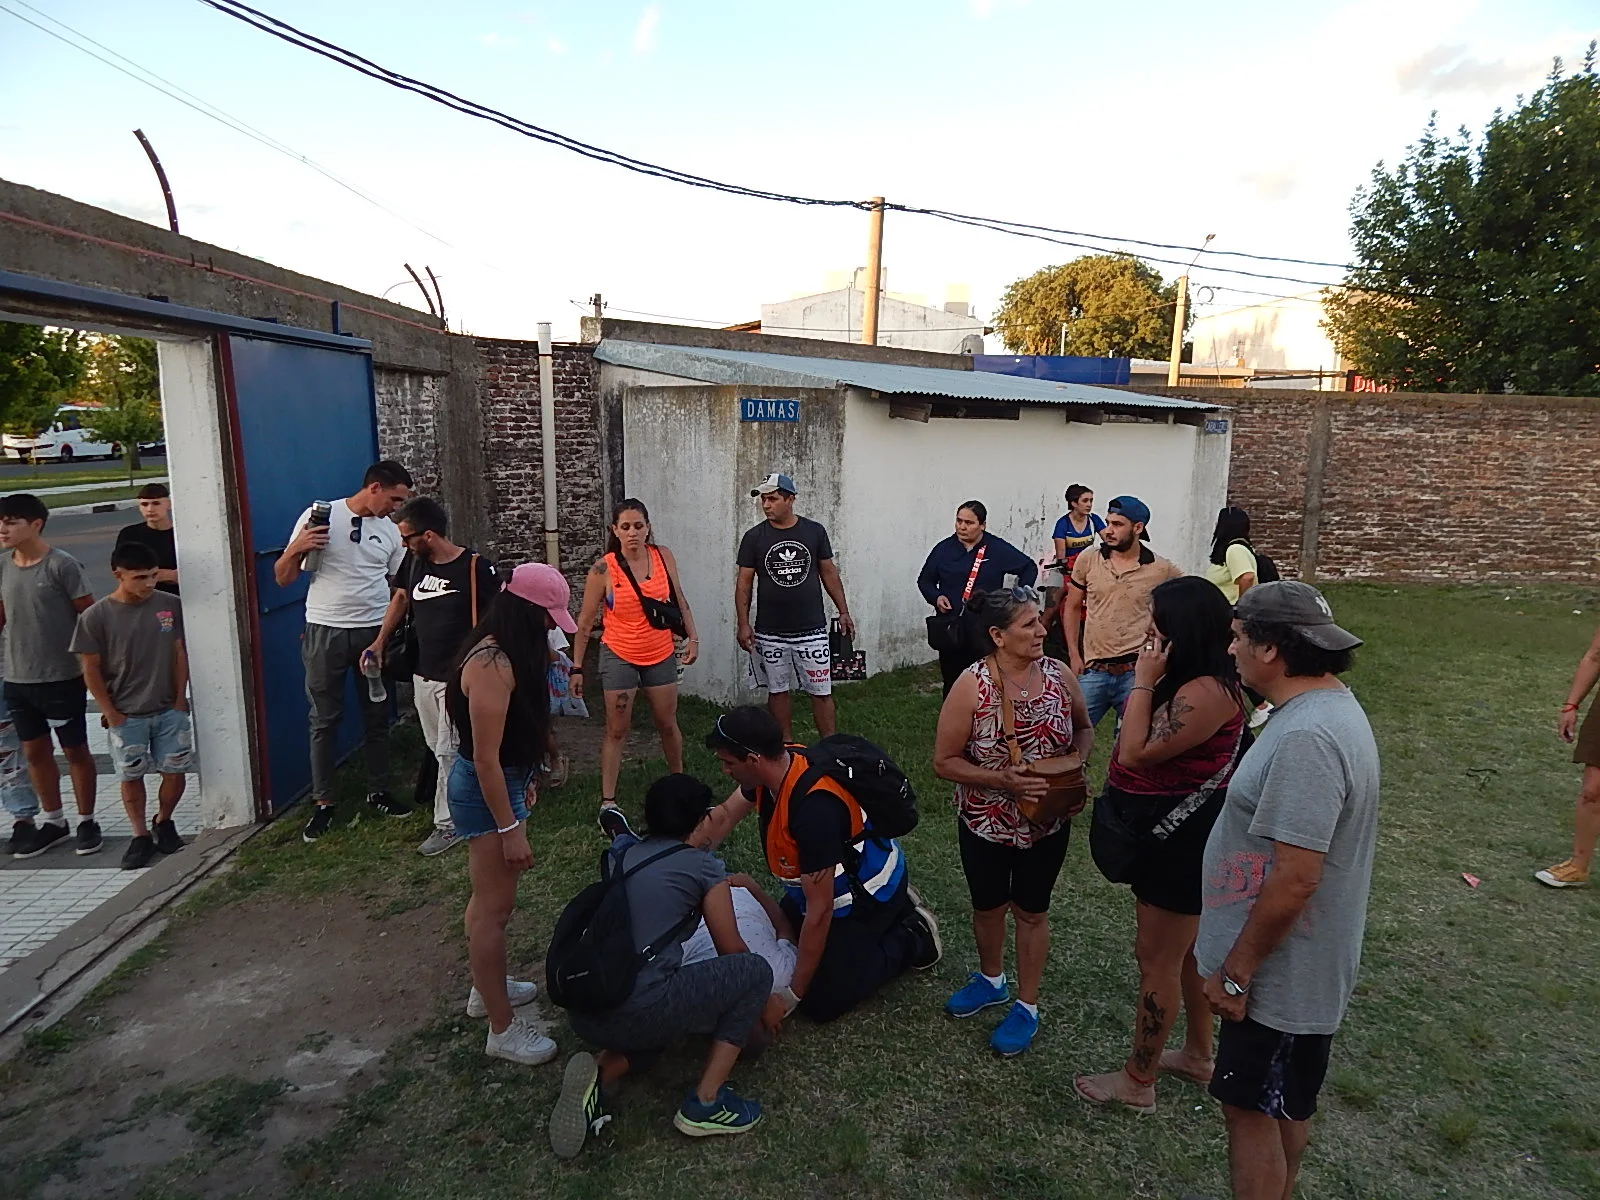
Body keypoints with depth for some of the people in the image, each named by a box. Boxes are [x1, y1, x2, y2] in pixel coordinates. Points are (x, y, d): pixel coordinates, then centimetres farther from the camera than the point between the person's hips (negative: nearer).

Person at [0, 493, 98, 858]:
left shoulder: (62, 565, -13)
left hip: (63, 678, -6)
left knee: (75, 750, 6)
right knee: (35, 750, 14)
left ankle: (86, 821, 20)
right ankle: (52, 820, 29)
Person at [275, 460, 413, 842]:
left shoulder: (392, 531, 4)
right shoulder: (320, 516, -5)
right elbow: (282, 578, -2)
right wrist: (296, 547, -21)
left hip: (374, 632, 3)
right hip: (325, 632, -3)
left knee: (377, 717, 11)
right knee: (324, 720, 5)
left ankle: (378, 791, 26)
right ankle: (323, 803, 16)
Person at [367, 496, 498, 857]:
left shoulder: (474, 566, -17)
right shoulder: (414, 561, 2)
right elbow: (401, 598, 17)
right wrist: (380, 641, 10)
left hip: (458, 677, -7)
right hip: (423, 674, 7)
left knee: (448, 752, -1)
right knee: (437, 748, 16)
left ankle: (448, 824, 11)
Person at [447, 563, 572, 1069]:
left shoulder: (500, 652, 3)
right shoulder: (493, 665, -28)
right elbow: (485, 757, -26)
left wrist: (524, 778, 24)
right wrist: (510, 829, -21)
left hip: (502, 781, 10)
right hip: (486, 791, -10)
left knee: (489, 897, 24)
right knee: (495, 908, 1)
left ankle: (486, 986, 42)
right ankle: (503, 1030, 14)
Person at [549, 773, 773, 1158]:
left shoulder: (619, 855, 17)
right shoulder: (703, 865, 2)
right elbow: (732, 951, 11)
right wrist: (759, 1000, 31)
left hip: (581, 1011, 7)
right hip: (634, 1009, -7)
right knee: (755, 972, 10)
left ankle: (597, 1073, 8)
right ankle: (705, 1104, 6)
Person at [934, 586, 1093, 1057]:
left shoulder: (1059, 675, -12)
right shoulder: (972, 686, -21)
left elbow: (1084, 728, 6)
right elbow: (944, 761, -17)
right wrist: (1001, 780, -29)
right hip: (986, 823, -1)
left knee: (1031, 911, 17)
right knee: (987, 907, 21)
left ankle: (1027, 1006, 37)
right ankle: (990, 979, 49)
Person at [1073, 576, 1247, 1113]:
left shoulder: (1206, 693, -28)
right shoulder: (1188, 681, 4)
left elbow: (1136, 752, -26)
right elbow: (1135, 749, 7)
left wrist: (1143, 681, -23)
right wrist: (1150, 682, 0)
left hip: (1182, 842, -10)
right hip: (1175, 833, 10)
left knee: (1157, 960, 5)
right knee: (1186, 950, 25)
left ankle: (1137, 1082, 23)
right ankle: (1197, 1054, 44)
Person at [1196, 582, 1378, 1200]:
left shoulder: (1306, 738, -30)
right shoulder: (1328, 706, 4)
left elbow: (1294, 879, -30)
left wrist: (1236, 970, -19)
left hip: (1280, 972, -10)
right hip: (1300, 964, 10)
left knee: (1251, 1107, 7)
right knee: (1285, 1103, 24)